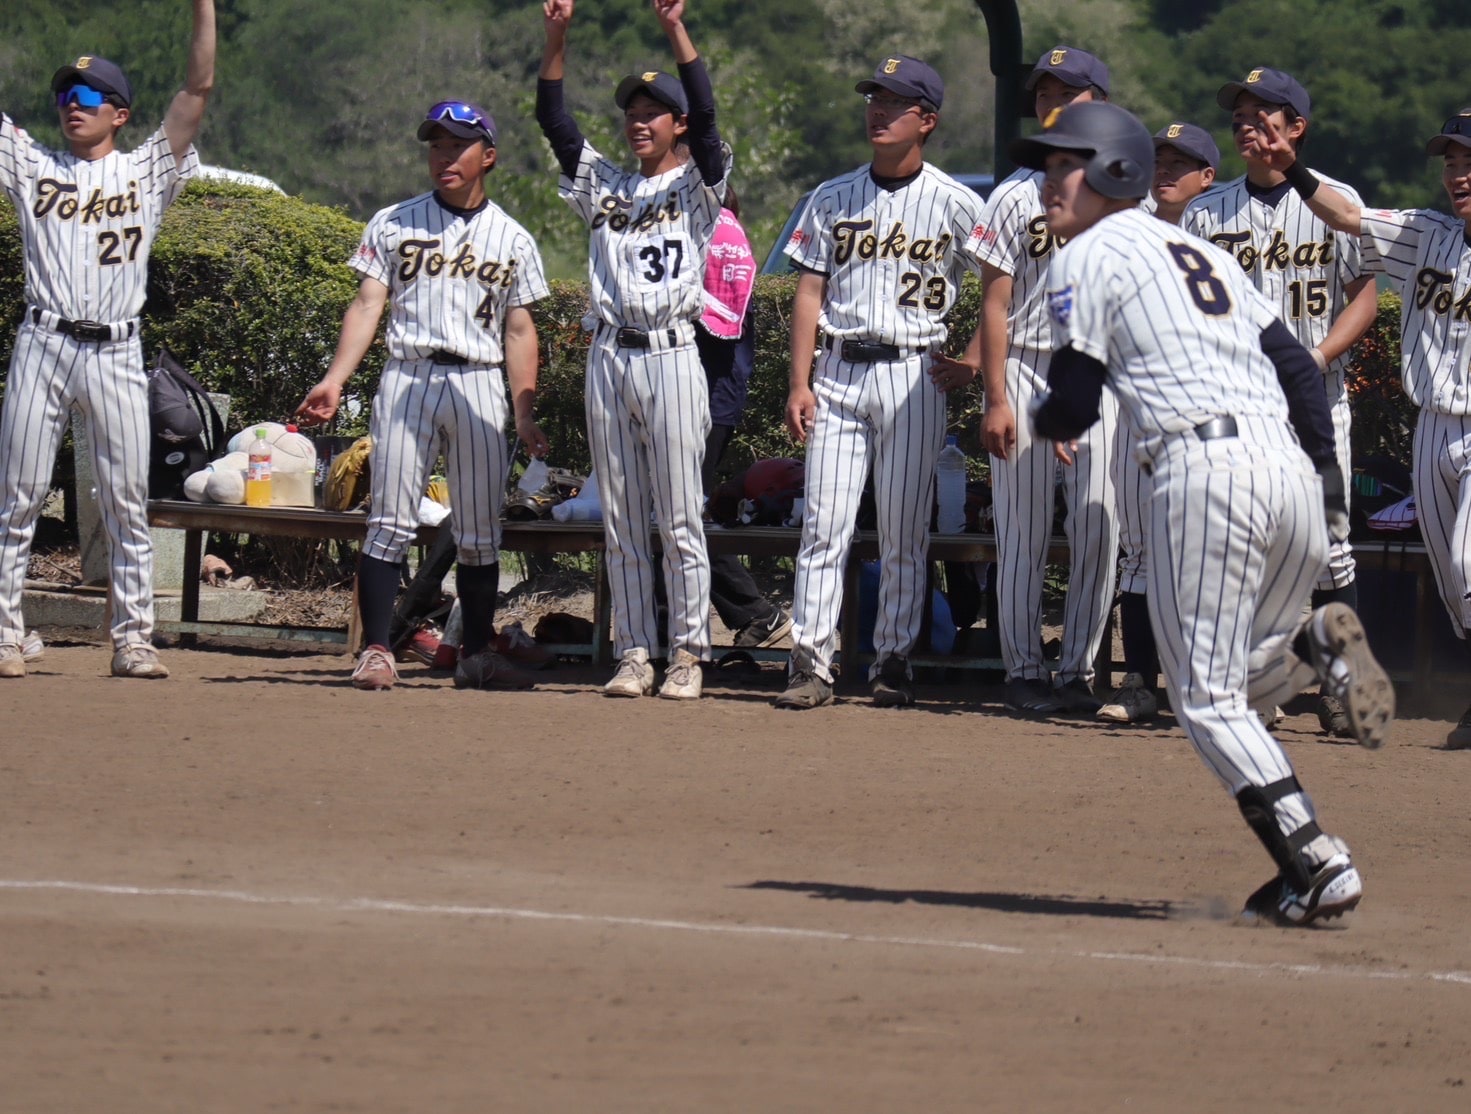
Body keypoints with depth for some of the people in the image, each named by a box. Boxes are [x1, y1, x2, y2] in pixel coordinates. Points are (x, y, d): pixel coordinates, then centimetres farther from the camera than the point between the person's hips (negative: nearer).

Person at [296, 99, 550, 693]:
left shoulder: (512, 239, 11)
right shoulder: (394, 224, 8)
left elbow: (519, 331, 11)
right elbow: (367, 305, 1)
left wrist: (524, 415, 3)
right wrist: (335, 380, -12)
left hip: (480, 384, 2)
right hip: (408, 377, -2)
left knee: (480, 528, 4)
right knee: (391, 519, -9)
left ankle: (477, 654, 11)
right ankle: (376, 649, -9)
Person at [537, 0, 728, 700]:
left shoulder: (696, 189, 4)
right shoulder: (603, 187, 15)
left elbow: (705, 117, -11)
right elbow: (553, 120, 7)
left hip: (672, 358, -4)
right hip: (609, 359, 4)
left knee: (681, 521, -3)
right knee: (621, 522, 6)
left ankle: (687, 655, 0)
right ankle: (632, 654, 9)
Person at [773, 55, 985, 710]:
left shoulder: (956, 205, 2)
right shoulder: (834, 200, 10)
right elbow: (809, 292, 8)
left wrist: (971, 366, -2)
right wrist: (800, 382, 0)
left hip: (912, 377, -2)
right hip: (838, 372, 2)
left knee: (904, 533, 0)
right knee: (823, 525, -5)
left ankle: (893, 662, 8)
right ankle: (811, 663, -6)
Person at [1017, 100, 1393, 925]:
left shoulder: (1088, 258, 3)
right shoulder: (1204, 253, 25)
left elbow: (1074, 407, 1)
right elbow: (1300, 367, 21)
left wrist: (1040, 420, 22)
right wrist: (1327, 471, 17)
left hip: (1204, 466, -7)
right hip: (1291, 467, 7)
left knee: (1208, 698, -2)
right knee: (1240, 682, 22)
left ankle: (1318, 866, -11)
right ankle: (1316, 646, -8)